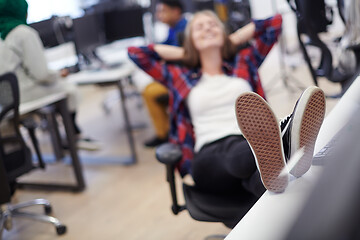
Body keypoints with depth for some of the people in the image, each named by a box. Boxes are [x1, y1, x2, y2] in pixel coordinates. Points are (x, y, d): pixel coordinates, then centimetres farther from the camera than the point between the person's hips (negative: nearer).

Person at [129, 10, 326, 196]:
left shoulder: (243, 62, 26)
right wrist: (184, 54, 25)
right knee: (237, 150, -41)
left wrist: (231, 41, 29)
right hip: (210, 154, -1)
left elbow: (275, 22, 28)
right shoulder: (180, 76, 24)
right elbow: (134, 52, 22)